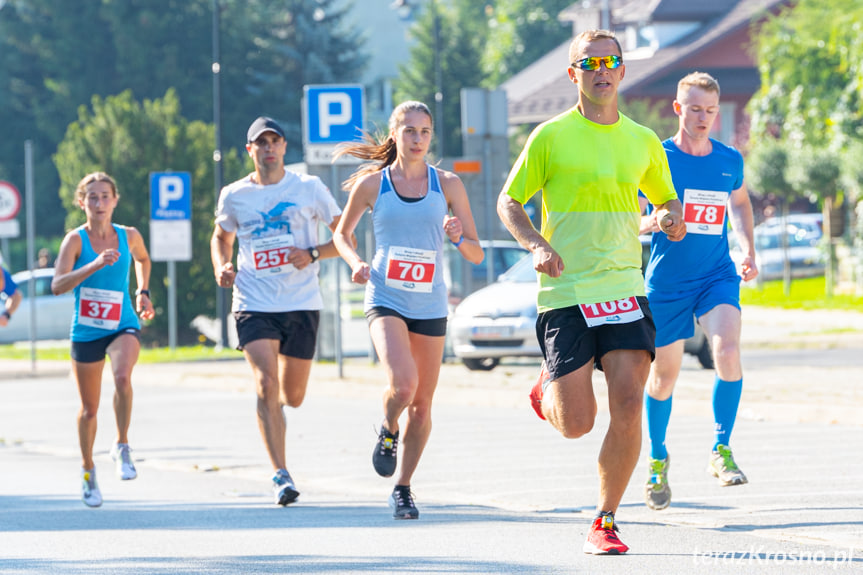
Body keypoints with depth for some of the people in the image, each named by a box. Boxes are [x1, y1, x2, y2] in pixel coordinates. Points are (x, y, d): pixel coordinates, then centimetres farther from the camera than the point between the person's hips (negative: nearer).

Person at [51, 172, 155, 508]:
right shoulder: (76, 240, -10)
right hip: (86, 332, 0)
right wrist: (95, 265, -35)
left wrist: (143, 293, 10)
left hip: (123, 327, 0)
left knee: (122, 377, -31)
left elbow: (142, 259, 24)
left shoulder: (129, 237, -2)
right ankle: (88, 470, 33)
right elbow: (58, 285, -24)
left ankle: (122, 446, -12)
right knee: (89, 408, 10)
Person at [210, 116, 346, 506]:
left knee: (293, 396, 8)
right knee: (266, 385, -17)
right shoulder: (234, 196, 6)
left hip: (302, 304, 1)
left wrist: (313, 254, -12)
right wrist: (221, 266, 3)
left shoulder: (309, 188, 2)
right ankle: (281, 475, -16)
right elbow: (221, 237, 23)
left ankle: (274, 408, 46)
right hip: (254, 305, -1)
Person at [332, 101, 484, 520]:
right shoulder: (371, 183, 1)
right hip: (386, 300, -2)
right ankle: (388, 430, 9)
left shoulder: (447, 185, 3)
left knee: (422, 404, 6)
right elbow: (342, 234, 16)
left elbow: (476, 254, 5)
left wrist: (458, 237, -17)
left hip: (430, 307, 2)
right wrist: (356, 263, -4)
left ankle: (402, 488, 24)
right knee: (403, 383, -25)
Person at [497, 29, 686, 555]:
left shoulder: (644, 141, 10)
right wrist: (537, 245, -13)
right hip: (565, 292, -3)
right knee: (577, 424, -6)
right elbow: (509, 202, 5)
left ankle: (605, 522, 1)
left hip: (625, 287, 3)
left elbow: (667, 199, 25)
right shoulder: (551, 137, 0)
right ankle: (549, 392, 32)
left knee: (628, 405, -13)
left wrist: (674, 218, 1)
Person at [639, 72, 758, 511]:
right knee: (664, 373, 8)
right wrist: (651, 223, -27)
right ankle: (657, 459, 31)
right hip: (666, 281, -1)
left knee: (727, 348, -25)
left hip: (717, 274, 1)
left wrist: (748, 251, 10)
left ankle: (721, 450, -14)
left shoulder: (730, 161, 3)